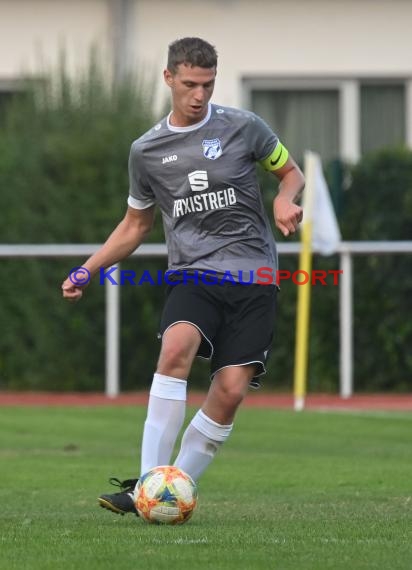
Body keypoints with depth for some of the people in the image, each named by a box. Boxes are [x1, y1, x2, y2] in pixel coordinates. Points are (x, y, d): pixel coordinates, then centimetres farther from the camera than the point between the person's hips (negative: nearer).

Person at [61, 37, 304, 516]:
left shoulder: (243, 128, 3)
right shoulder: (146, 151, 10)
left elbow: (291, 173, 17)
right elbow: (135, 225, 22)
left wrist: (284, 200, -6)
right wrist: (87, 270, 11)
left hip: (253, 278, 0)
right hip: (193, 275, 0)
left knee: (230, 391, -13)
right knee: (176, 348, -30)